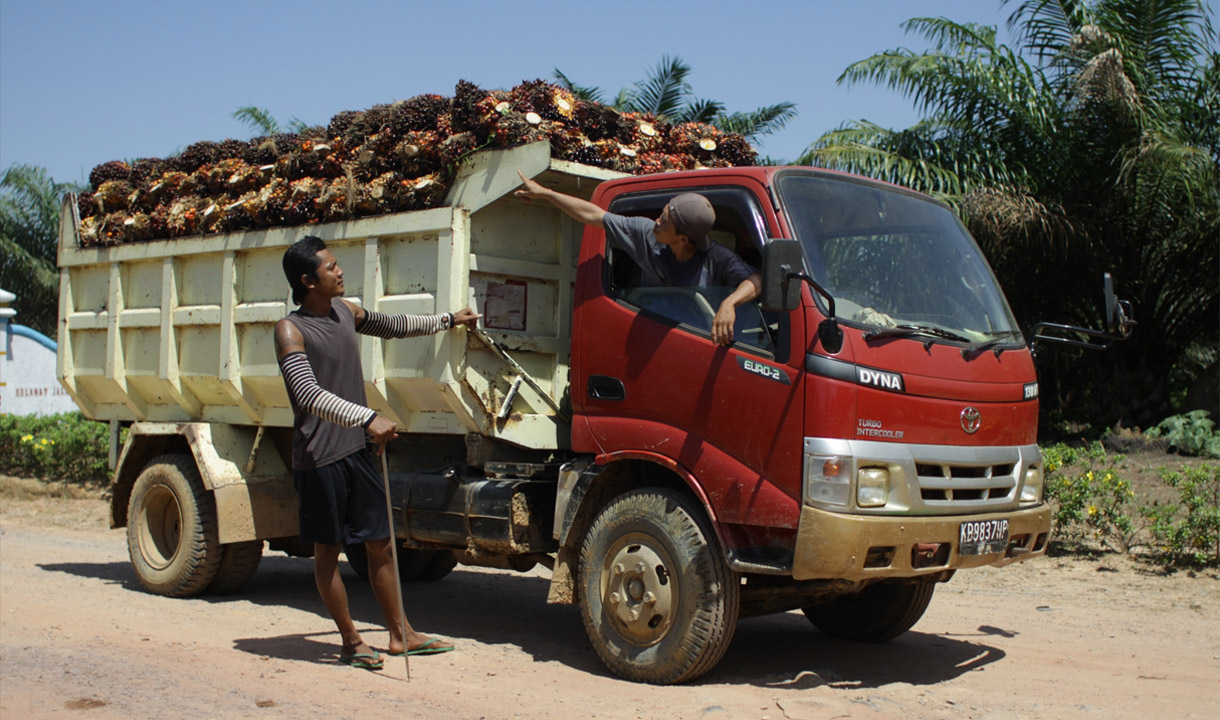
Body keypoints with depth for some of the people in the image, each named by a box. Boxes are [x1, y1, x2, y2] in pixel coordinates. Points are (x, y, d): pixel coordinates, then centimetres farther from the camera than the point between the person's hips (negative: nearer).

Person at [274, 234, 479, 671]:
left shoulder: (345, 311, 10)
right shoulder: (291, 330, -13)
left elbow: (391, 326, 29)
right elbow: (307, 393, -27)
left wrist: (447, 321, 36)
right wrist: (367, 418, -37)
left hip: (357, 451, 7)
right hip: (318, 458, -7)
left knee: (381, 544, 11)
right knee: (328, 550, 6)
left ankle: (401, 635, 22)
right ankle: (351, 641, 17)